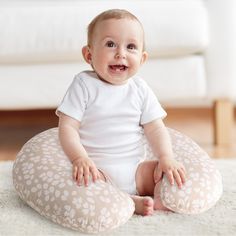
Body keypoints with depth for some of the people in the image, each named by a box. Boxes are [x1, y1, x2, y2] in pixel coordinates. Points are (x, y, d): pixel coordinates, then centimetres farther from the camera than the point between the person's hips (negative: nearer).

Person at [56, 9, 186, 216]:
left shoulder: (140, 89, 6)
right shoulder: (84, 84, -5)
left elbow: (155, 128, 5)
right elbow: (68, 127, -10)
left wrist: (166, 157, -12)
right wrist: (80, 158, -26)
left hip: (135, 168, 4)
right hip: (97, 169, -4)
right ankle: (131, 201, -31)